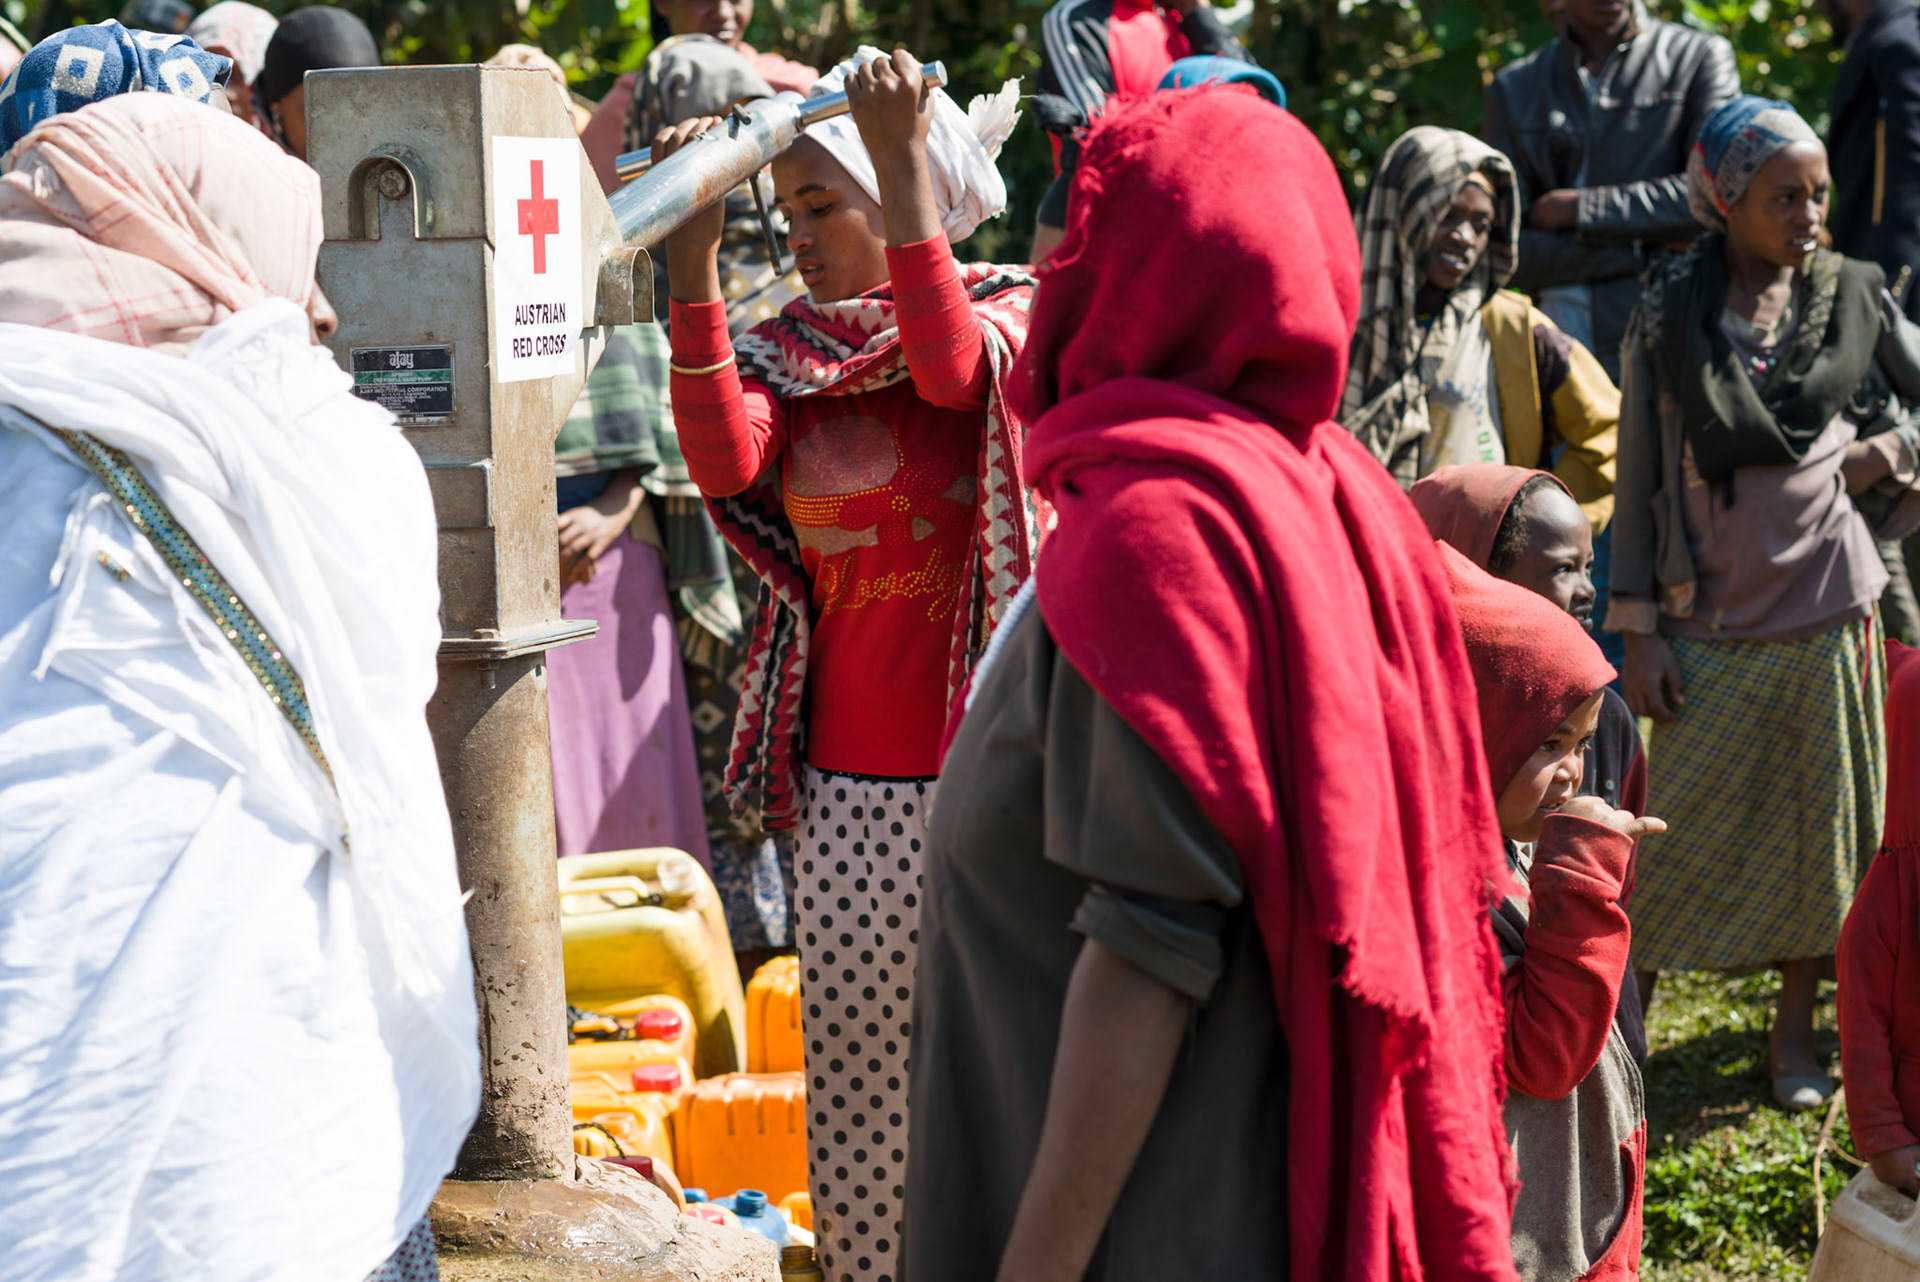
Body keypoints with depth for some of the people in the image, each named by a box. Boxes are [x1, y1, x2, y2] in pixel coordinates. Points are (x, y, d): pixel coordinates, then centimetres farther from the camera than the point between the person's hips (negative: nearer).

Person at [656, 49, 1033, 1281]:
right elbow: (728, 464, -11)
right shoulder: (795, 351, 10)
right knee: (853, 1058, 9)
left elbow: (954, 370, -26)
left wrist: (905, 159, -31)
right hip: (848, 778, 5)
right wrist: (693, 257, -18)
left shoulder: (1010, 312, -2)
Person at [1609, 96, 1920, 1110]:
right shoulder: (1668, 313, -4)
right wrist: (1637, 629, -6)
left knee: (1819, 825, 9)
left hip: (1826, 606, 2)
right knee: (1677, 833, 2)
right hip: (1712, 617, -2)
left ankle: (1796, 1033, 25)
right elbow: (1639, 475, -3)